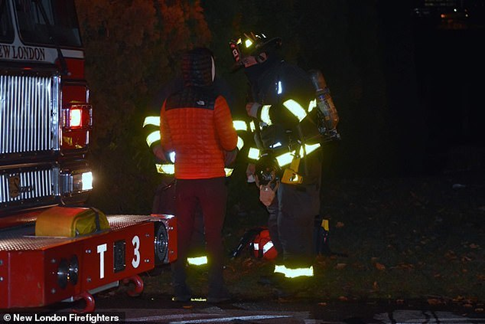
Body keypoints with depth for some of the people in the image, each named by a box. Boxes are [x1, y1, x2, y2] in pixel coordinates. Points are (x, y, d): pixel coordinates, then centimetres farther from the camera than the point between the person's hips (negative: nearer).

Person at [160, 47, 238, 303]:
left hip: (183, 178, 4)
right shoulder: (215, 102, -10)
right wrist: (225, 150, 16)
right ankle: (215, 289, 4)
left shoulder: (169, 104, 3)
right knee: (213, 234, 3)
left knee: (182, 233, 10)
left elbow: (166, 144, 11)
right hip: (212, 176, -3)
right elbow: (230, 142, -6)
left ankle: (180, 288, 12)